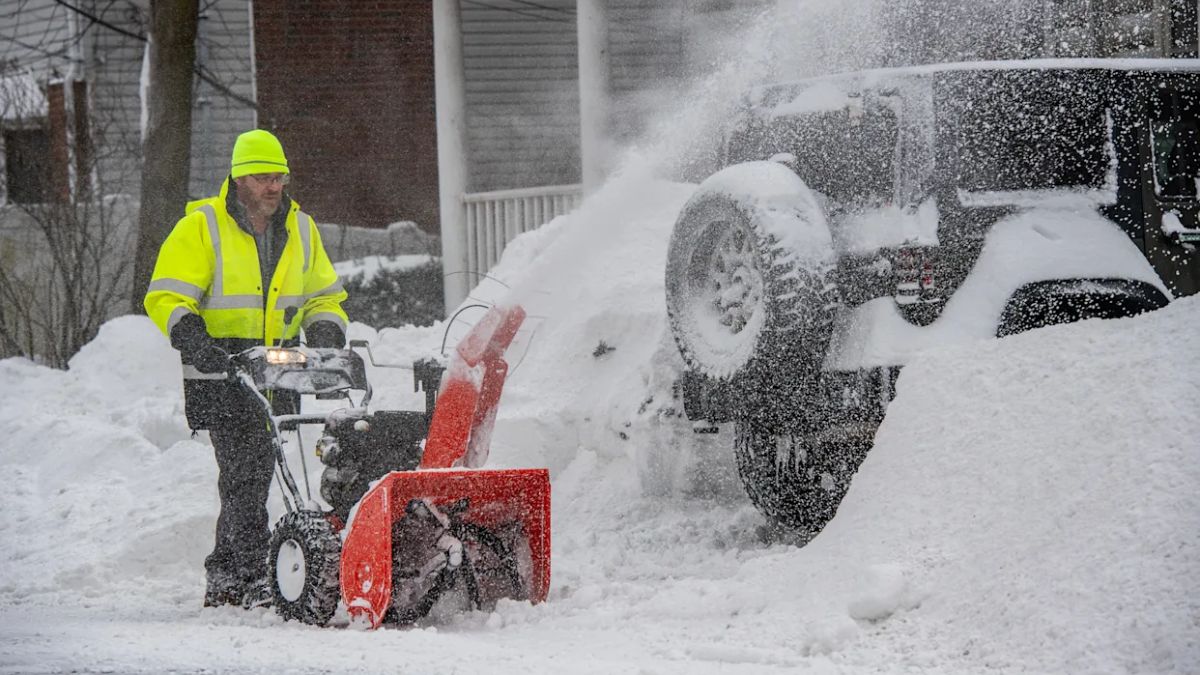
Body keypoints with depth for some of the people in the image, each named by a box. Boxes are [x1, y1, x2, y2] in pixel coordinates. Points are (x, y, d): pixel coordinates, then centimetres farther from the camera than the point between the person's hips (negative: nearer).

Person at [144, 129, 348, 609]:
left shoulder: (301, 230, 14)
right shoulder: (200, 228, -2)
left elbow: (323, 295, 24)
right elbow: (166, 297, -6)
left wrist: (326, 335, 4)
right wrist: (192, 337, -24)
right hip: (222, 375, -5)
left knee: (251, 475, 9)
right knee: (246, 471, -16)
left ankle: (224, 578, 20)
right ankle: (254, 576, -17)